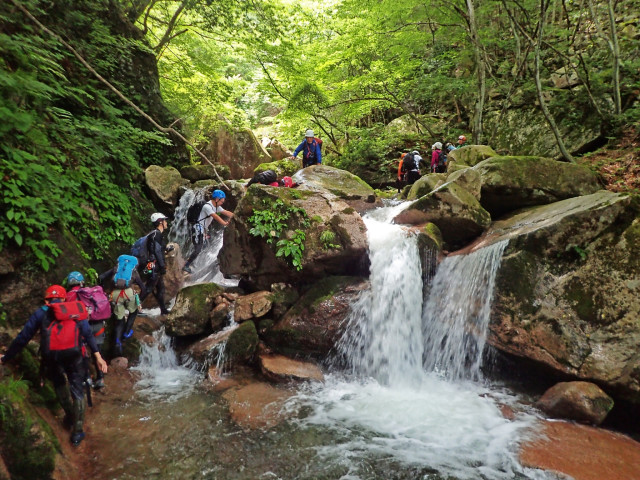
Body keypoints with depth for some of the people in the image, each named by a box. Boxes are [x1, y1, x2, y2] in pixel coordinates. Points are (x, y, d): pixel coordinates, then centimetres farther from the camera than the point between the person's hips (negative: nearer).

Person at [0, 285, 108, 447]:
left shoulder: (40, 313, 12)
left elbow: (23, 337, 13)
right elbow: (88, 334, 2)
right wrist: (98, 356, -2)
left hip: (52, 358, 1)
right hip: (74, 356, -1)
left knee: (60, 385, 30)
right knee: (77, 392, 14)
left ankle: (69, 416, 43)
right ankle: (77, 432, 17)